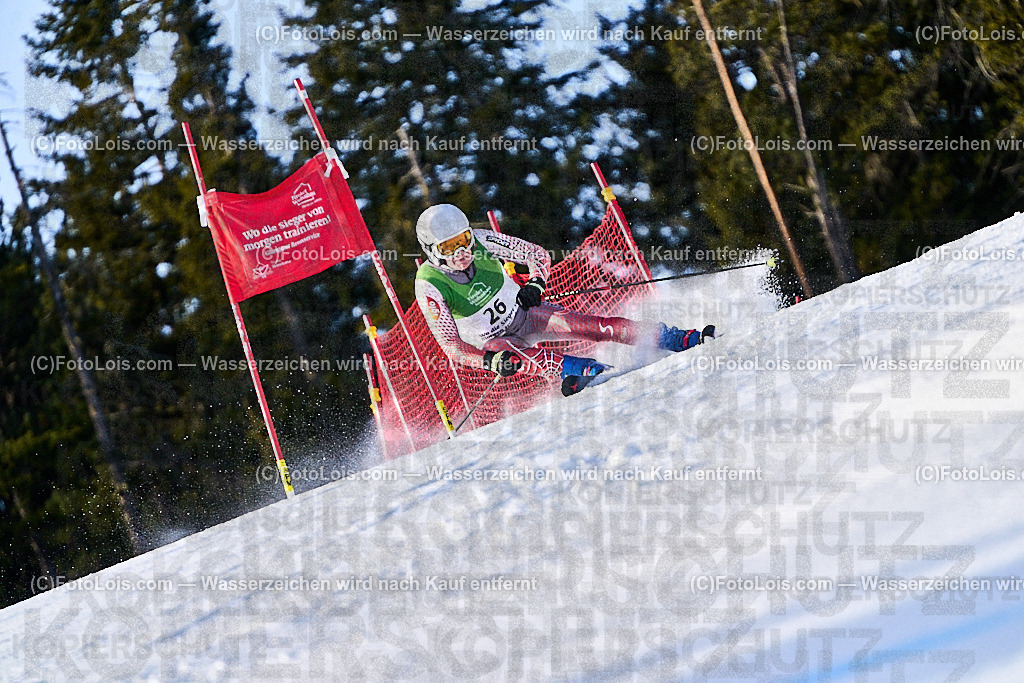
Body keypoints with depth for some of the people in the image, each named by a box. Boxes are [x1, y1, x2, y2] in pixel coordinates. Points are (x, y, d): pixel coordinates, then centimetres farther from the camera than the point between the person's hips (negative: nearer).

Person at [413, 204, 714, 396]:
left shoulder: (482, 242, -16)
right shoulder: (430, 288, -23)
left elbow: (539, 255, -3)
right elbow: (451, 346, -24)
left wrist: (535, 285, -23)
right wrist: (492, 361, -39)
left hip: (524, 312, 3)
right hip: (491, 342, -3)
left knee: (589, 325, -17)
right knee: (524, 356, -37)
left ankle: (674, 339, -19)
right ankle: (589, 371, -59)